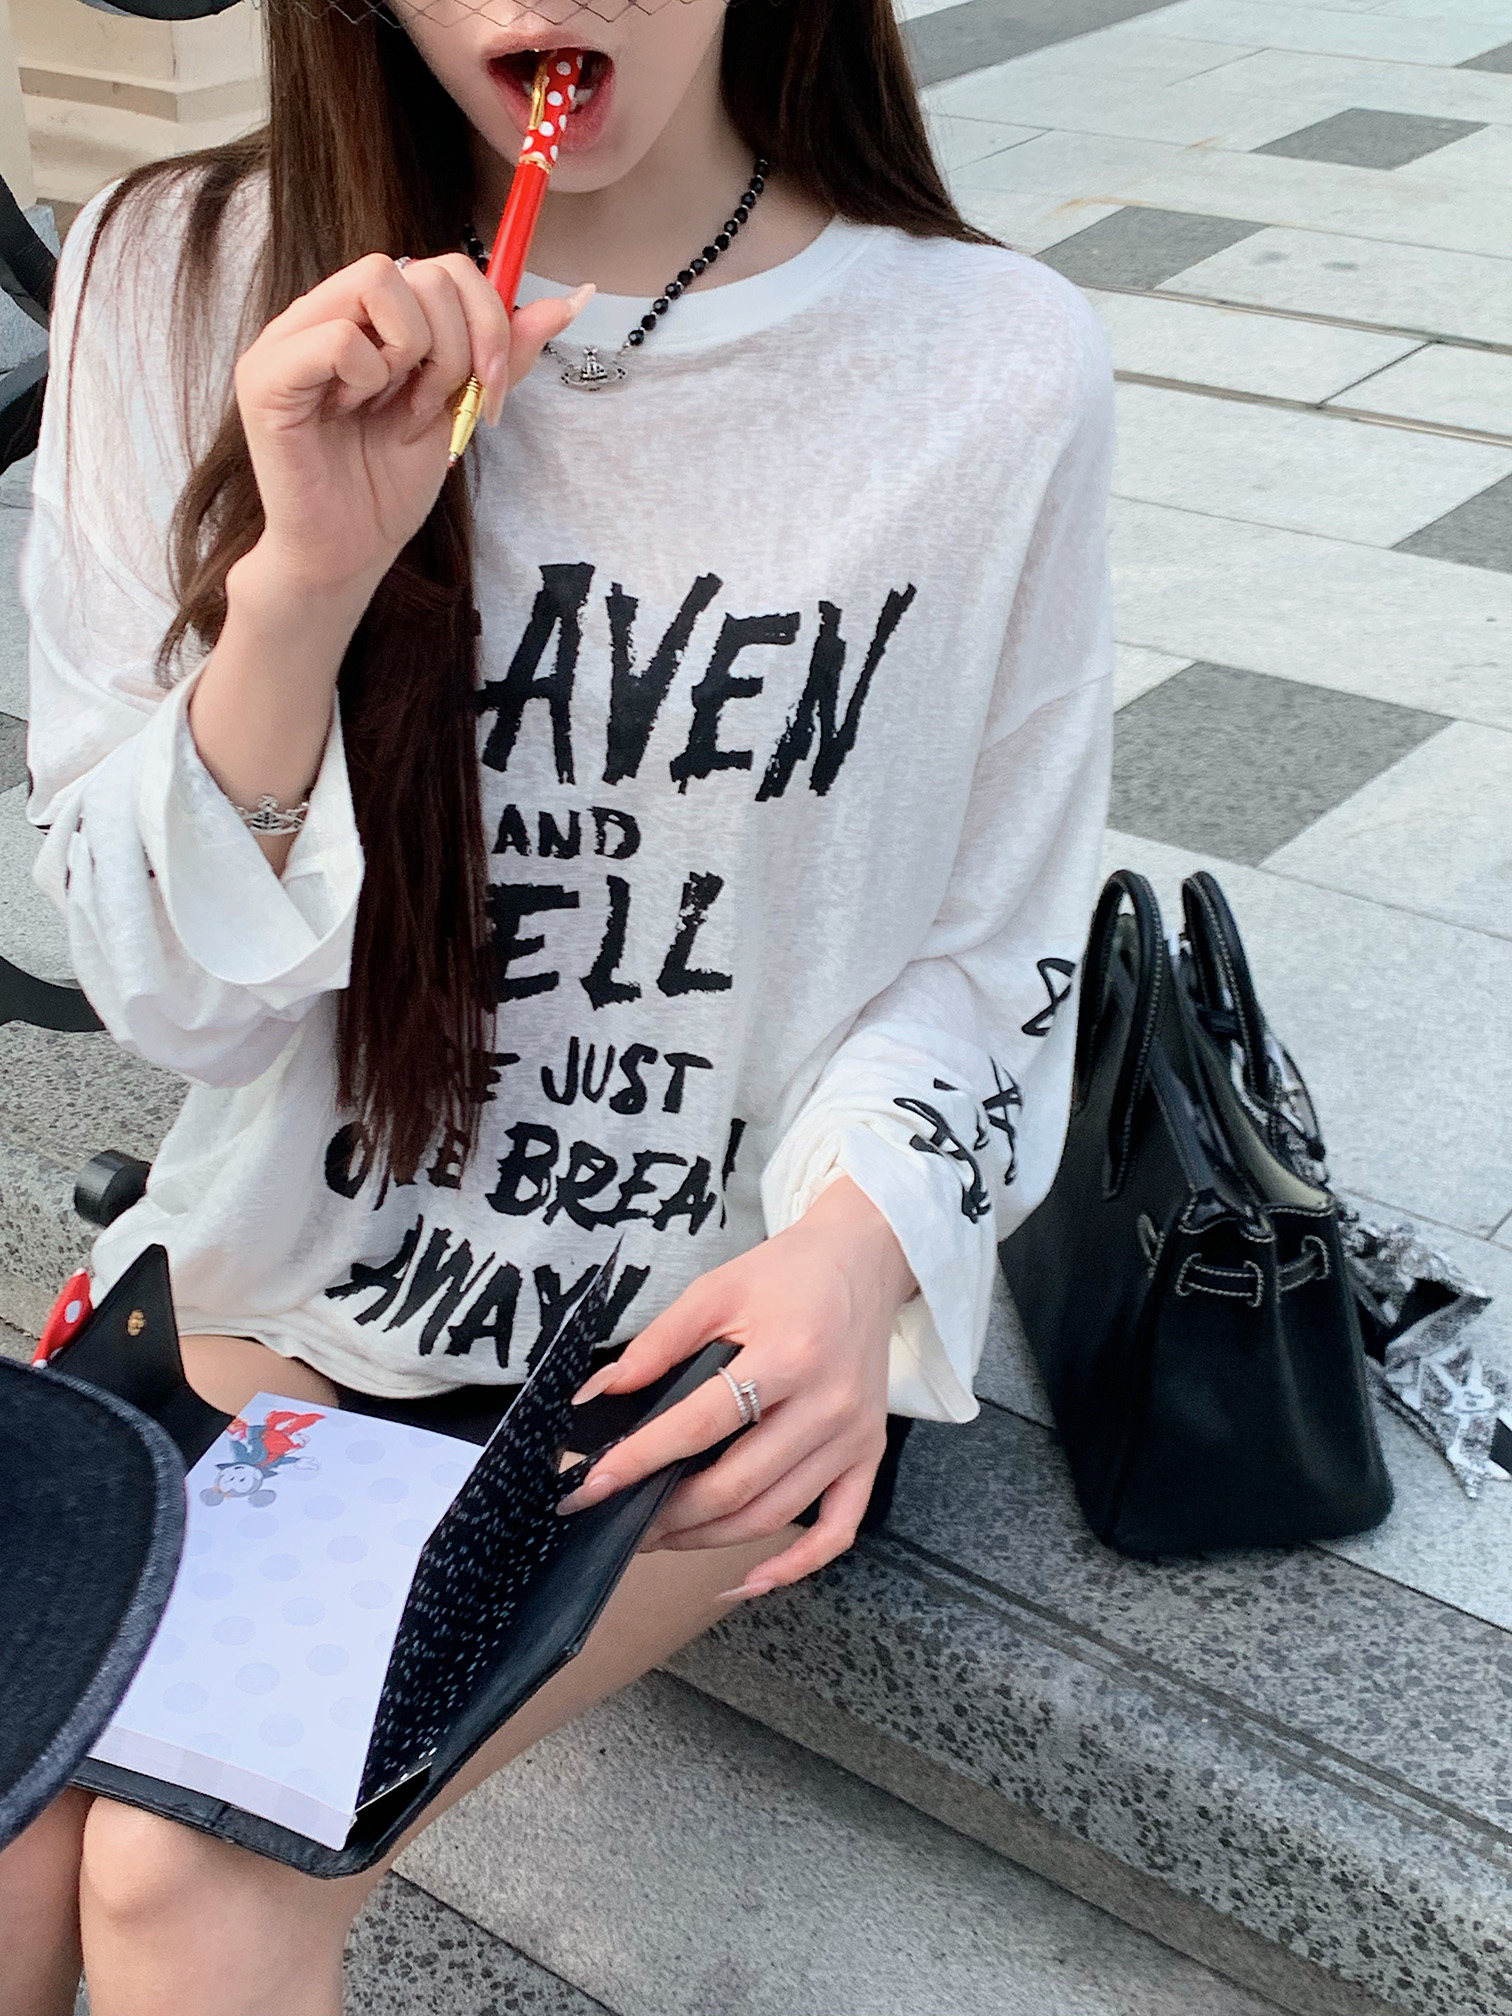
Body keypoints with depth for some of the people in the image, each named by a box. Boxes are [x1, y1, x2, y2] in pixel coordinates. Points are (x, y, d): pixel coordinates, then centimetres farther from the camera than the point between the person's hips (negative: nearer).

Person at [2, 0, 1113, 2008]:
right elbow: (166, 991, -6)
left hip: (722, 1335, -2)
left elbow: (993, 955, 0)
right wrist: (305, 578, -23)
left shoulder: (995, 372, -12)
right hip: (293, 1267, 3)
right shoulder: (184, 278, -7)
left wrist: (857, 1246, -20)